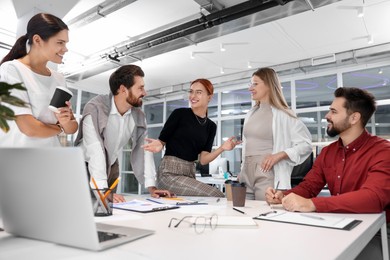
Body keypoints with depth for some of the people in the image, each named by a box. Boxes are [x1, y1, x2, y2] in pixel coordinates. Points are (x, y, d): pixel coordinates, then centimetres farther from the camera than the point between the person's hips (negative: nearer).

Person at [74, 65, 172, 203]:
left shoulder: (138, 115, -8)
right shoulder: (95, 109, -26)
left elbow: (142, 149, -8)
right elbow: (95, 151, -32)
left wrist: (151, 186, -15)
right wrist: (103, 190, -38)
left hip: (111, 168, 5)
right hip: (85, 166, -4)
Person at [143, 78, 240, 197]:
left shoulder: (211, 126, 9)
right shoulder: (180, 113, -4)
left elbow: (203, 159, 3)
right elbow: (161, 141, -1)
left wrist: (221, 148, -12)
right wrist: (158, 146, -23)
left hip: (190, 173, 6)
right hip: (170, 172, -6)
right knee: (215, 195, -17)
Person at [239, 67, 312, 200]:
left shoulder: (282, 114, -6)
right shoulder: (250, 114, 14)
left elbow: (306, 144, -8)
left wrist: (279, 155, -19)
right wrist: (242, 171, 16)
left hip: (267, 176, -6)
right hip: (246, 176, 6)